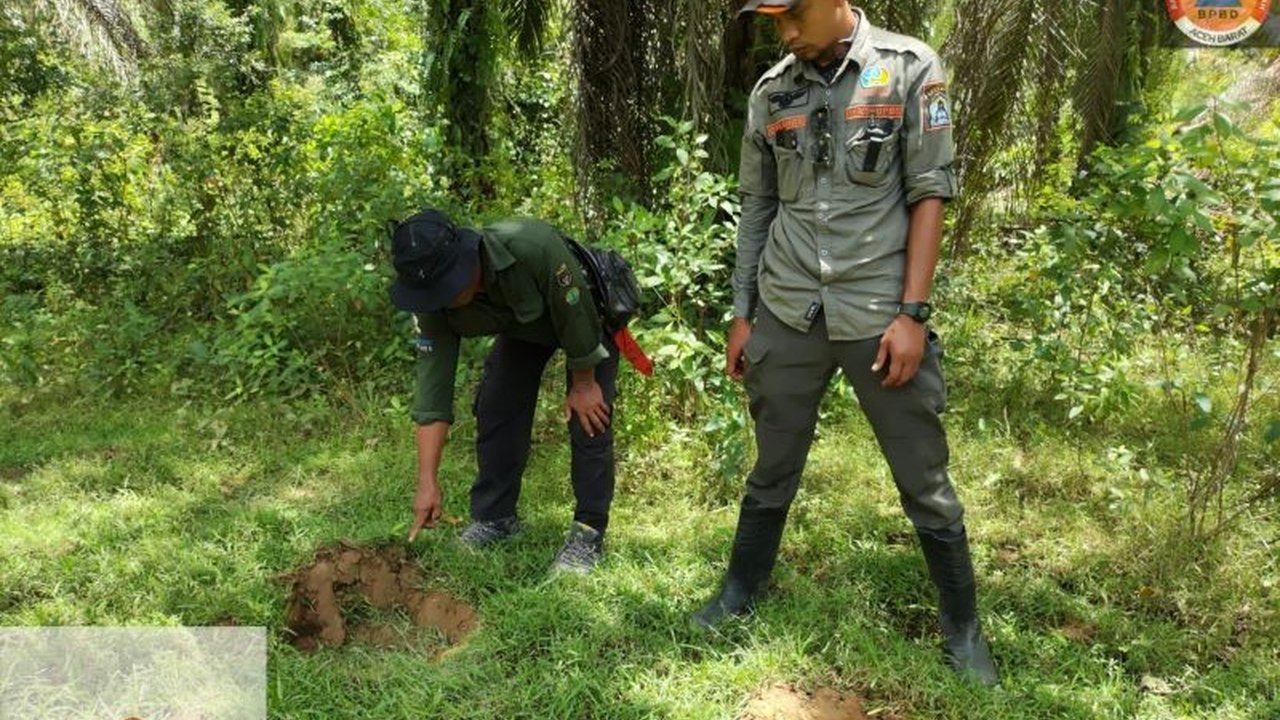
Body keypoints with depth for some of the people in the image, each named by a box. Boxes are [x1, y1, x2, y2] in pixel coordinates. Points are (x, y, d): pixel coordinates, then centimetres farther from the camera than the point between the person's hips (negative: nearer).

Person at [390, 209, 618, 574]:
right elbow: (432, 384, -25)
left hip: (587, 312, -4)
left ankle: (589, 533, -1)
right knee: (495, 407, -3)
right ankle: (494, 517, 13)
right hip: (523, 324, 5)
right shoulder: (435, 304, -27)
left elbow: (578, 314, -30)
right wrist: (428, 482, -27)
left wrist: (584, 383, -17)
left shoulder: (533, 246, -44)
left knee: (589, 419, -13)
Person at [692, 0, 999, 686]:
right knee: (771, 471, 14)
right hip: (787, 315, 3)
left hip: (880, 313, -3)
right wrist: (742, 313, 10)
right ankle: (739, 595, 33)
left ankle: (962, 627, 24)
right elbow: (757, 209, 11)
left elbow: (928, 195, -5)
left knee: (925, 481, 7)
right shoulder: (771, 91, 7)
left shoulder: (909, 69, -3)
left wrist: (912, 313, -12)